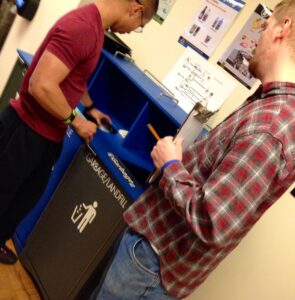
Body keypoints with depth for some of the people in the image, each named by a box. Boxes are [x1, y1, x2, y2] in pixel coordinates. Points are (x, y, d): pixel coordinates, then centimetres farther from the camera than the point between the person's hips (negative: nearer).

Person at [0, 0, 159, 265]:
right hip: (27, 130, -10)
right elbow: (41, 86, -32)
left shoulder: (94, 27, 5)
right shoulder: (83, 27, -28)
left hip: (48, 134, 10)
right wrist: (75, 121, -19)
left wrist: (90, 107, 24)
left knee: (28, 195, 24)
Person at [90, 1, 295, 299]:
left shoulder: (269, 127, -32)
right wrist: (180, 158, 1)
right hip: (158, 235, 9)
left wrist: (170, 166, -19)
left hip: (154, 254, -8)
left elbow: (210, 225, -33)